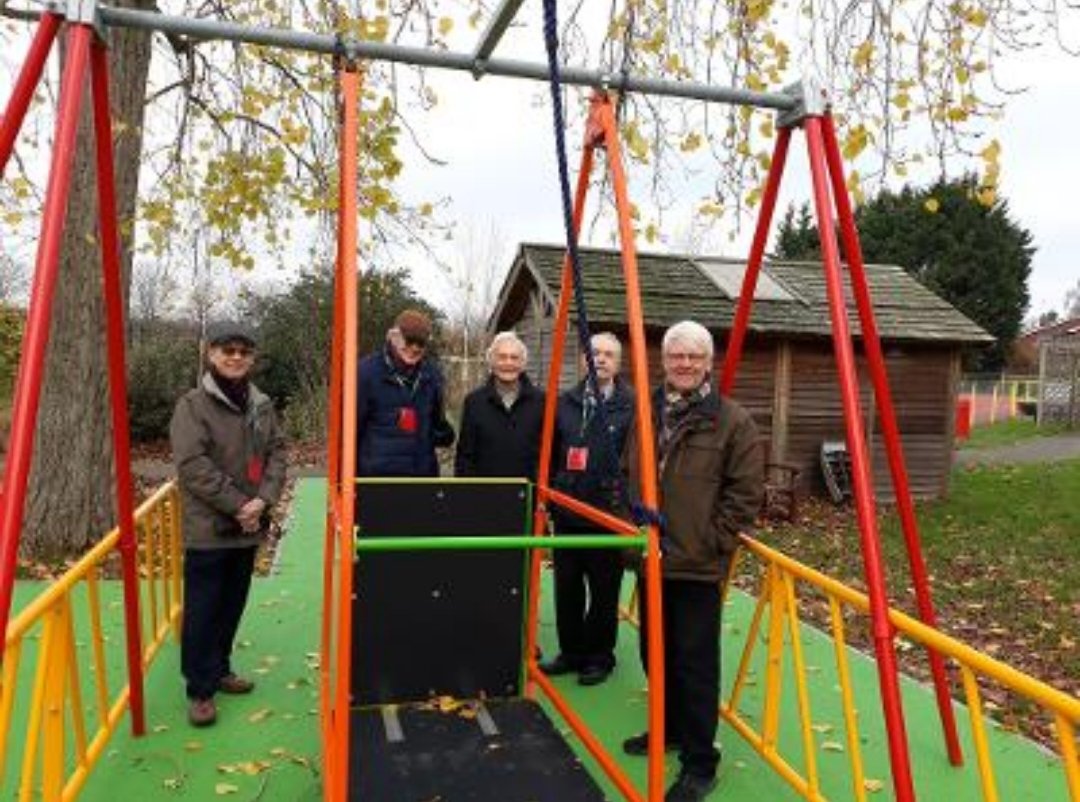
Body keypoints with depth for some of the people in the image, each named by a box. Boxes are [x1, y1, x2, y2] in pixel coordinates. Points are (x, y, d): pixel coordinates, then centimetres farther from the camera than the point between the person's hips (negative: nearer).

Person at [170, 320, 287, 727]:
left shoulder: (262, 404, 7)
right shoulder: (192, 405, -9)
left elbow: (277, 453, 4)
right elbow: (193, 466, -17)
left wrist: (263, 499, -11)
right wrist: (238, 505, -18)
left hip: (248, 526, 6)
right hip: (208, 528, -5)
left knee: (233, 604, 17)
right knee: (202, 610, 4)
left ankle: (219, 668, 35)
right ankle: (200, 689, 16)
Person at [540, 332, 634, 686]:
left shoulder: (631, 406, -6)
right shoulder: (565, 403, 9)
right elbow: (551, 455, 13)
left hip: (609, 515, -4)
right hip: (568, 513, 4)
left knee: (604, 591, 8)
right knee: (566, 587, 12)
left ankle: (599, 655, 26)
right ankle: (571, 650, 29)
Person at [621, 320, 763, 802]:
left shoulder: (733, 421, -8)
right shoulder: (646, 415, 10)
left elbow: (745, 494, -9)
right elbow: (627, 478, 17)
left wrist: (713, 544, -11)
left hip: (699, 566, -6)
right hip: (649, 559, 6)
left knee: (696, 663, 1)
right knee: (655, 652, 19)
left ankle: (699, 762, 16)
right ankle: (668, 729, 40)